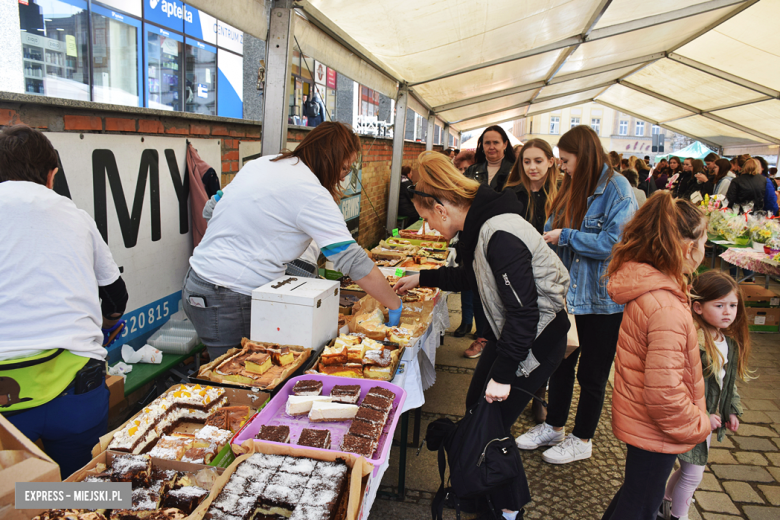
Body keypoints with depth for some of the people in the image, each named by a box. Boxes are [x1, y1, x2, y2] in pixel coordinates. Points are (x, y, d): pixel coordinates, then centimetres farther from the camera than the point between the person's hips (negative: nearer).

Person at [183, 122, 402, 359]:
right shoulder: (311, 194, -17)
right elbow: (354, 262, -18)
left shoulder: (262, 162, 8)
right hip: (227, 303, -9)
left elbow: (212, 209, 17)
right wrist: (396, 306, -9)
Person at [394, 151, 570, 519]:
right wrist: (421, 278, 21)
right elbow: (469, 276, 21)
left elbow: (524, 312, -29)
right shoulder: (481, 227, 2)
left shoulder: (501, 237, -29)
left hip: (536, 341, -10)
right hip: (508, 332, 10)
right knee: (475, 407, 16)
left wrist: (502, 374, -24)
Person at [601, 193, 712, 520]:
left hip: (638, 417, 8)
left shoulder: (645, 288, -3)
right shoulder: (667, 309, -33)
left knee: (637, 491, 29)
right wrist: (699, 425, -14)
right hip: (655, 431, -8)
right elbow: (664, 392, -32)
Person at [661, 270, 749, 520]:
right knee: (693, 473, 6)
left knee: (689, 469, 22)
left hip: (709, 418, 8)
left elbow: (730, 381, 16)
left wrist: (731, 410, 11)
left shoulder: (730, 342, 2)